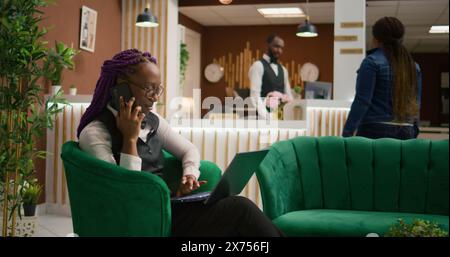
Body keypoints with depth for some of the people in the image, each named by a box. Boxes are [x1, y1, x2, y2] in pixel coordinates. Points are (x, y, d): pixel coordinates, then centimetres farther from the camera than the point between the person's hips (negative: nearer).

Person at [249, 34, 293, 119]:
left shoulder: (283, 70, 18)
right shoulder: (258, 66, -5)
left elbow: (288, 95, 17)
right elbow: (255, 95, -14)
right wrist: (264, 117, -25)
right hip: (265, 116, -7)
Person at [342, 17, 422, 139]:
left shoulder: (372, 62, -6)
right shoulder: (414, 66, 11)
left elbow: (362, 101, -12)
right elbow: (416, 104, 14)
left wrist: (347, 133, -11)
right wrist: (413, 134, 22)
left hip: (375, 130, -6)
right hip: (406, 132, 6)